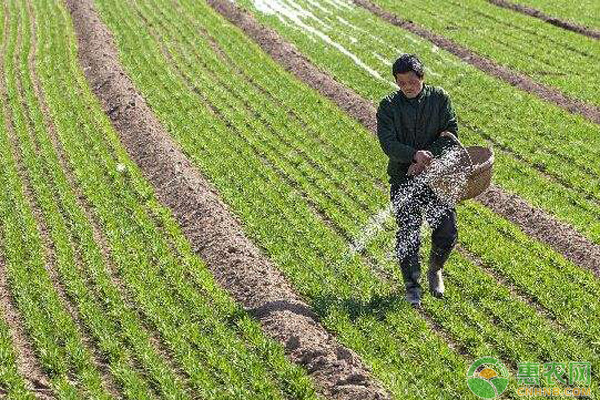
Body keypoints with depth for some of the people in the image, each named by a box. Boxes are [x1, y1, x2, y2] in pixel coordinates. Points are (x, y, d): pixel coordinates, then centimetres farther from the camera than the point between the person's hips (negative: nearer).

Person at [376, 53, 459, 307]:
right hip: (403, 178, -1)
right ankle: (412, 286, 16)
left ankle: (435, 270, 29)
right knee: (408, 236, -1)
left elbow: (451, 134, -5)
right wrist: (415, 154, -29)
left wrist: (428, 157, -18)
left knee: (447, 232, -1)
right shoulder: (389, 106, -3)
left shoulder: (439, 98, 0)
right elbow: (388, 143, -13)